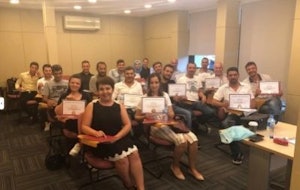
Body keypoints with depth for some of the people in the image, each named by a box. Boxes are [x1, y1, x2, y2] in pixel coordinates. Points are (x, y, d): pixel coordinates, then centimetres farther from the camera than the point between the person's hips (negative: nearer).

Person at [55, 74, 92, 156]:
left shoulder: (86, 95, 9)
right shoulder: (64, 96, 13)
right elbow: (57, 112, 4)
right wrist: (65, 101, -7)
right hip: (68, 123, 0)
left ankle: (79, 142, -7)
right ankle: (81, 142, -2)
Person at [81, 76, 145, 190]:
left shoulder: (119, 106, 9)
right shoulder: (92, 106, 2)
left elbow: (127, 125, 3)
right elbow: (84, 127, -2)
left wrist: (117, 136, -15)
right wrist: (96, 133, -23)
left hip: (119, 140, 3)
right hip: (100, 142, -3)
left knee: (134, 154, -24)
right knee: (122, 158, -25)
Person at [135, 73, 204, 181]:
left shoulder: (165, 95, 11)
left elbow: (171, 114, 8)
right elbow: (137, 117, 1)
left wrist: (170, 114, -17)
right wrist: (145, 116, -20)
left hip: (169, 124, 5)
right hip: (156, 126, -5)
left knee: (192, 138, -20)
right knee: (181, 140, -29)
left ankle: (192, 168, 1)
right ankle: (175, 166, 0)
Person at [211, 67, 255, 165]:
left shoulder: (246, 87, 13)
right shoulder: (223, 88, 7)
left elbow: (253, 103, 11)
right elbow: (214, 102, 1)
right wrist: (223, 104, -19)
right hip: (231, 114, -1)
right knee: (226, 123, -35)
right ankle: (237, 153, -23)